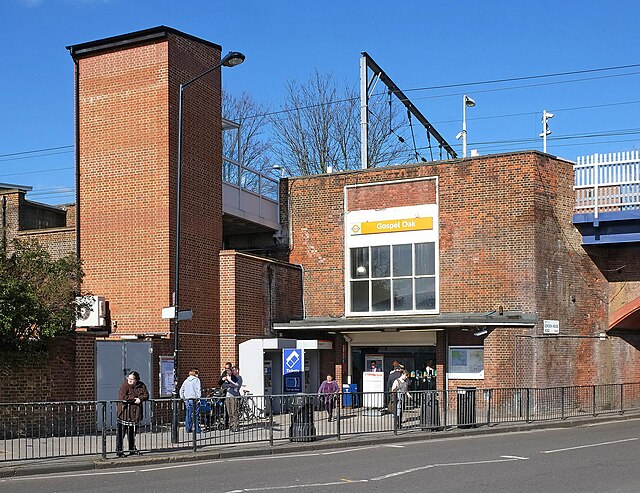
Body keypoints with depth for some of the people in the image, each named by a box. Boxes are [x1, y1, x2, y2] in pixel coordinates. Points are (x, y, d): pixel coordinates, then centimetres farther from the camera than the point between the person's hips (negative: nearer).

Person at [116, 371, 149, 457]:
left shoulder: (141, 386, 6)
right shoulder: (124, 385, -10)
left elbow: (146, 395, 4)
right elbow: (123, 397, -21)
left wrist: (140, 399, -16)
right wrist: (134, 399, -18)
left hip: (135, 412, 5)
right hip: (124, 412, -5)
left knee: (132, 432, 16)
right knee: (121, 432, -5)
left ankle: (132, 449, 26)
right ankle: (119, 450, 0)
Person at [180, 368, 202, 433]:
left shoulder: (186, 380, 12)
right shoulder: (196, 380, -5)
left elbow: (181, 390, 15)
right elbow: (198, 389, -14)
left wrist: (182, 398, 19)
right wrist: (198, 397, -12)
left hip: (187, 399, 5)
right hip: (194, 399, -5)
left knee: (188, 415, 10)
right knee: (196, 415, -1)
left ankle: (188, 429, 11)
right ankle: (197, 429, -1)